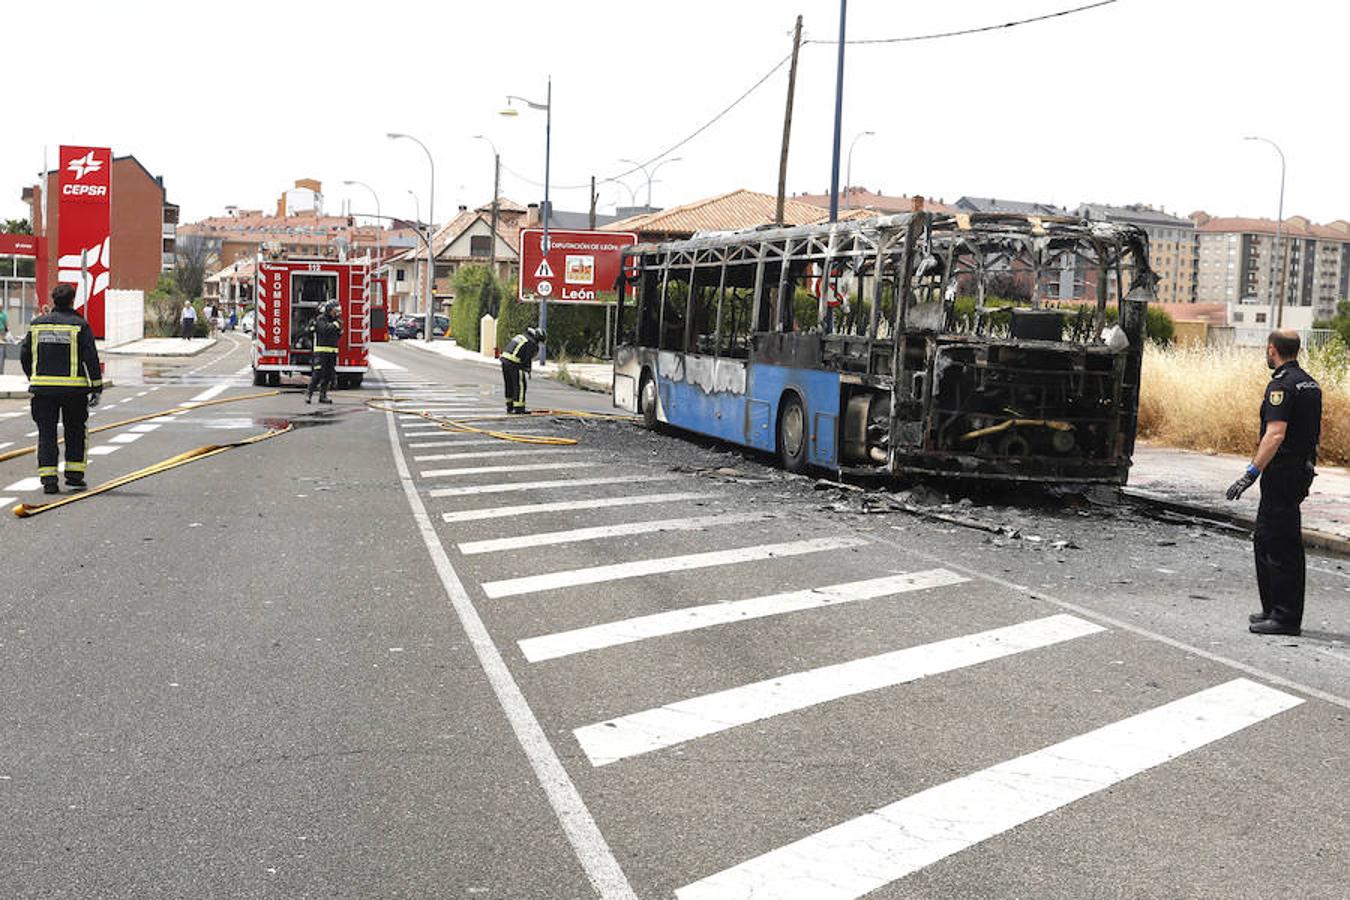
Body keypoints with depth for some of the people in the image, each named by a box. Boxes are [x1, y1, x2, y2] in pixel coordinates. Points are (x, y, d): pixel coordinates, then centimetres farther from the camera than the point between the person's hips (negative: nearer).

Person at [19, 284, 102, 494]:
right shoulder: (80, 325, -5)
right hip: (73, 389, -2)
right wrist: (97, 387, -3)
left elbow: (24, 355, 12)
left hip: (42, 388, 2)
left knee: (46, 433, 5)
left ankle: (48, 479, -3)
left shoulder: (37, 324, 7)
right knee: (75, 431, 13)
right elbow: (91, 358, -8)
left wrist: (34, 379, 24)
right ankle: (74, 474, 14)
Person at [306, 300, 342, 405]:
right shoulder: (320, 319, -5)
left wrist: (340, 330, 2)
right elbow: (324, 329, -24)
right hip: (321, 351, -7)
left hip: (332, 352, 7)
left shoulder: (333, 320, 15)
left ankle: (323, 395, 9)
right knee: (318, 373, -12)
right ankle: (308, 394, -5)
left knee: (330, 374, 4)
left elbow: (337, 337, 18)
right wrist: (335, 325, -20)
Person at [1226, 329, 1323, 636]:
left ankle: (1286, 617, -2)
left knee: (1280, 546, -5)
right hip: (1303, 469, 10)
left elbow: (1275, 434, -25)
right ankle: (1274, 609, 24)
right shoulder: (1309, 383, 14)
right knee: (1265, 539, 17)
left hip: (1282, 472, -10)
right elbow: (1317, 432, 20)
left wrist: (1251, 473, -25)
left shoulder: (1281, 385, -16)